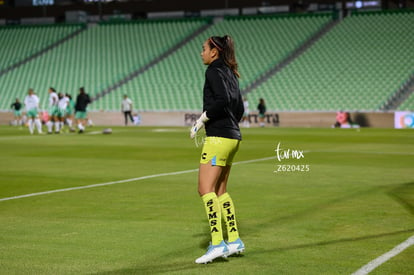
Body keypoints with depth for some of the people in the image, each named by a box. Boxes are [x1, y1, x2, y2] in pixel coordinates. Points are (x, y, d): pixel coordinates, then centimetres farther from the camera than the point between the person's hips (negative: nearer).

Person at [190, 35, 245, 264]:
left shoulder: (214, 71, -9)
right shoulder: (229, 73, 18)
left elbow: (222, 99, -23)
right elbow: (239, 107, 20)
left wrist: (201, 120, -15)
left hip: (218, 137, -10)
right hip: (232, 137, 10)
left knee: (206, 189, -11)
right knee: (219, 191, 15)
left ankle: (217, 243, -17)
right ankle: (234, 240, 17)